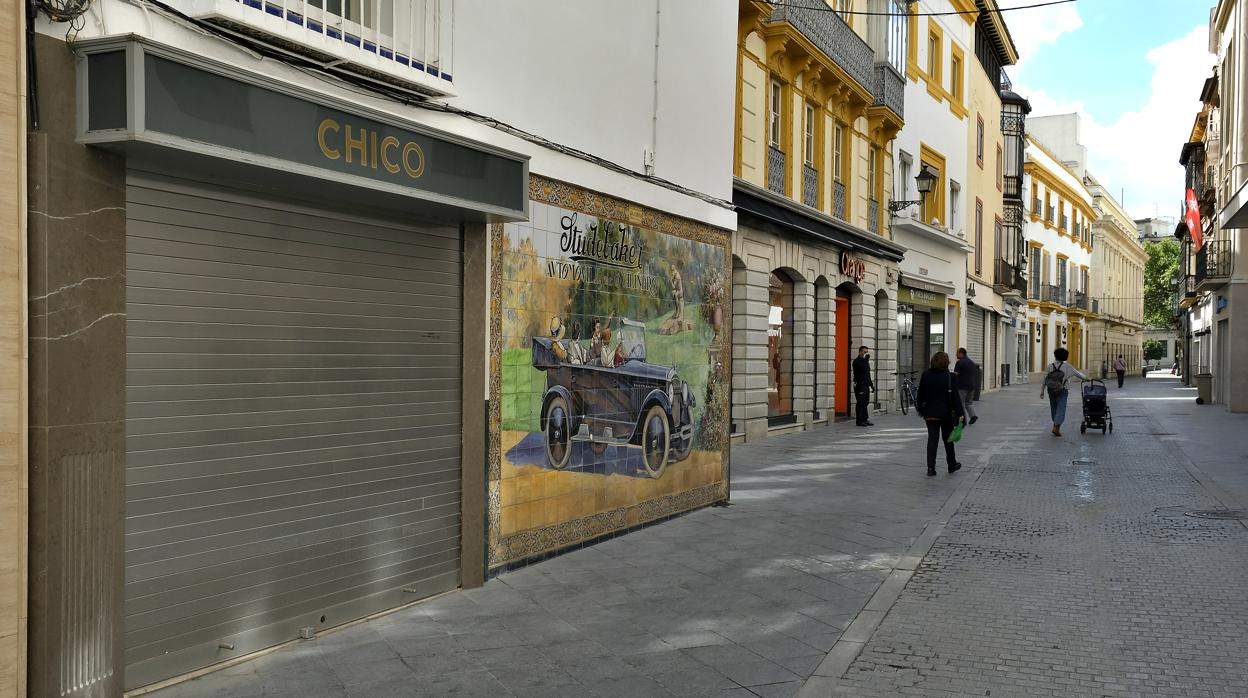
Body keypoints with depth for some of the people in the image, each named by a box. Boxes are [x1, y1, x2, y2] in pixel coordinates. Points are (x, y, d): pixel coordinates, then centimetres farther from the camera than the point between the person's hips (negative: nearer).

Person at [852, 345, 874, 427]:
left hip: (866, 385, 9)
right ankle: (859, 421, -5)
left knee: (865, 403, 10)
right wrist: (866, 359, -20)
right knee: (860, 403, -8)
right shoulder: (857, 361, -9)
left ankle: (865, 420, 14)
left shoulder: (865, 361, 19)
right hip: (859, 385, -9)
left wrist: (871, 384, 23)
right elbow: (863, 368, -25)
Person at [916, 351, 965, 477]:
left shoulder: (925, 375, -2)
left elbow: (921, 395, 5)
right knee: (948, 439, 14)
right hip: (946, 413, -1)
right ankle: (952, 465, 26)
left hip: (930, 413, 1)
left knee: (932, 439, 2)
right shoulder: (949, 377, -9)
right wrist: (960, 413, -11)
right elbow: (955, 397, -11)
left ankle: (931, 467, -7)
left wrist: (920, 409, 16)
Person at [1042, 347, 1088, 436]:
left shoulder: (1050, 366, -1)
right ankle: (1056, 427, -15)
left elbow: (1044, 379, -1)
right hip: (1062, 391, -3)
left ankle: (1056, 425, 30)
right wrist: (1085, 378, 22)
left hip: (1051, 390, 3)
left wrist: (1042, 391, 5)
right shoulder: (1066, 367, -6)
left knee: (1054, 408, 16)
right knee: (1061, 409, -2)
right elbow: (1077, 373, 4)